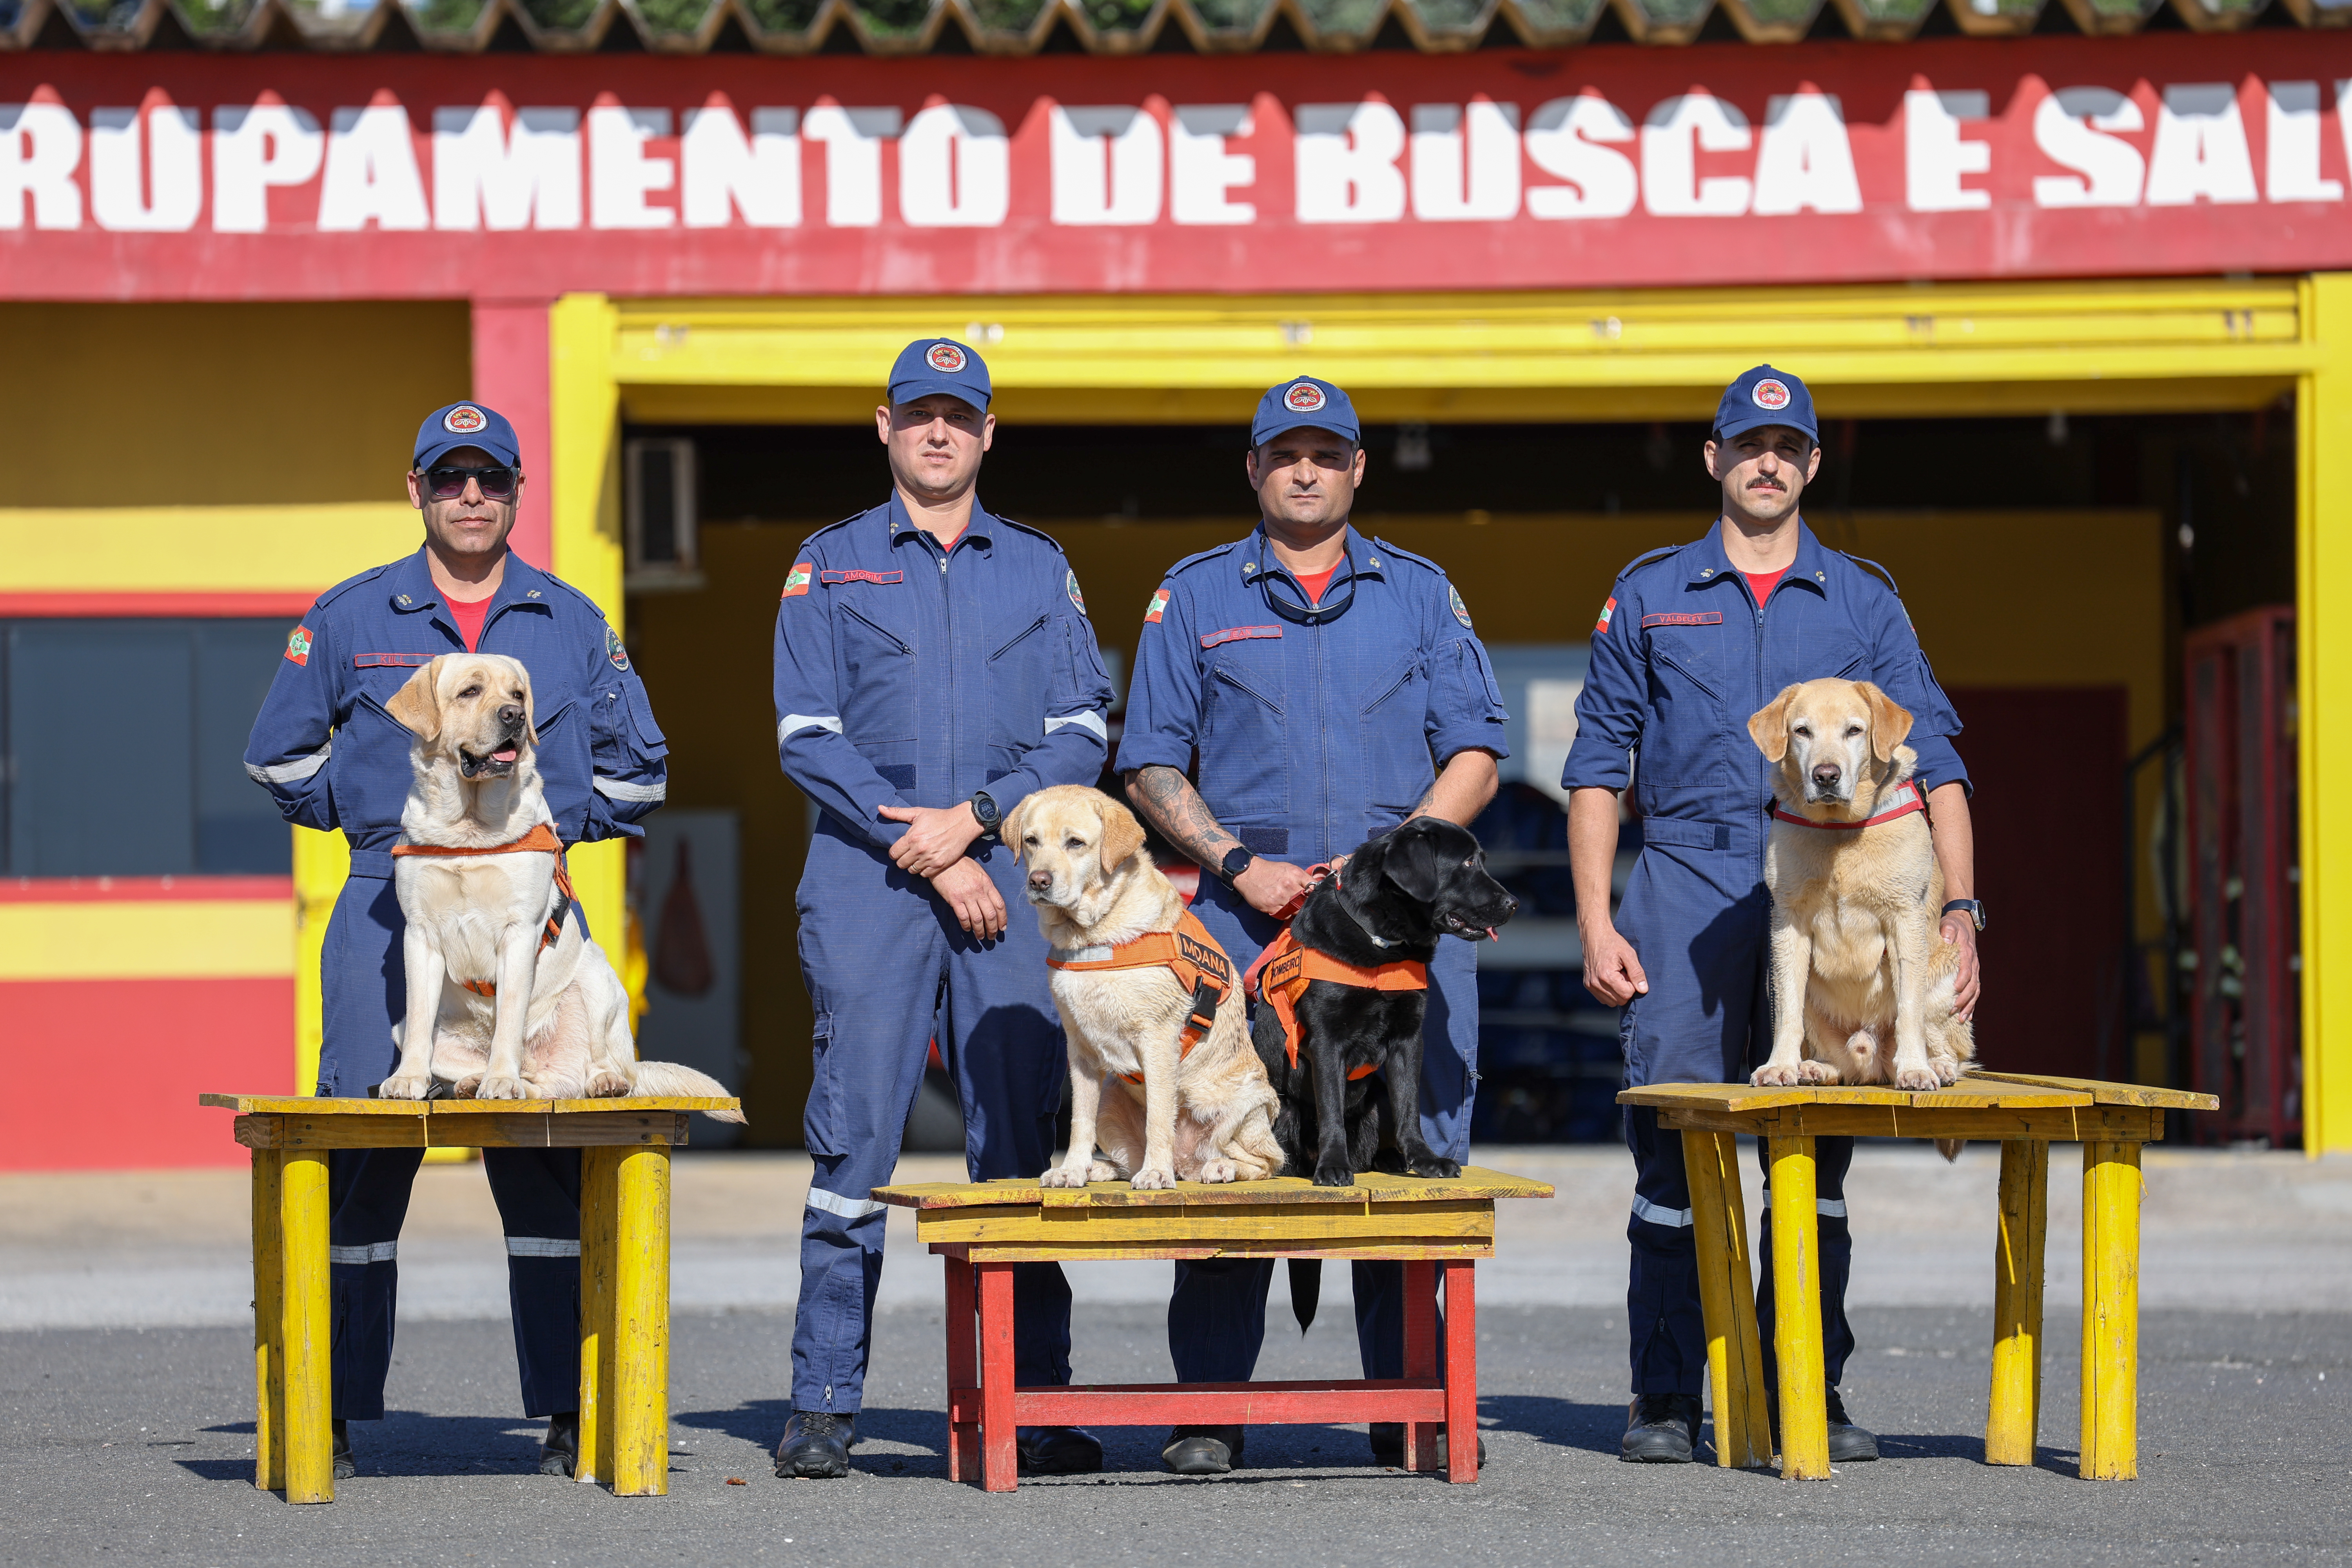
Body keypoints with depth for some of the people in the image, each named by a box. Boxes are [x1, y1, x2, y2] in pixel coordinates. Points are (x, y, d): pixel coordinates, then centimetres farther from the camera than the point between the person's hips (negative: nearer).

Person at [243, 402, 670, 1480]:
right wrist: (373, 819, 9)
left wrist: (553, 825, 8)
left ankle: (570, 1413, 2)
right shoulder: (350, 619, 9)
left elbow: (635, 770, 20)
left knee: (549, 1163, -2)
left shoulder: (573, 623, 12)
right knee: (361, 1159, -5)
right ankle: (332, 1418, 0)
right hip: (388, 908, -1)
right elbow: (281, 756, 17)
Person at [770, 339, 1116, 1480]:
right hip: (867, 879, -1)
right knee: (855, 1140, -6)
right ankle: (825, 1405, -3)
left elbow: (1083, 734, 7)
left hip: (1010, 877, 2)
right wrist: (927, 855, -8)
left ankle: (1035, 1406, 0)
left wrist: (972, 816, -8)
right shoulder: (829, 566, 9)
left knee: (1021, 1138, -2)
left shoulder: (1038, 570, 15)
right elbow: (808, 737, 0)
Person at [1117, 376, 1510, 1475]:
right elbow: (1152, 768, 8)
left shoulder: (1421, 594, 14)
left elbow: (1474, 758, 8)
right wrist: (1239, 864, -7)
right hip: (1245, 915, -1)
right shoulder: (1195, 598, 12)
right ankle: (1210, 1413, -1)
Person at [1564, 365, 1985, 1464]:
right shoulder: (1649, 595, 11)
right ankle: (1665, 1402, 2)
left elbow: (1931, 762, 7)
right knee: (1675, 1154, -4)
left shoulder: (1863, 604, 12)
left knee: (1816, 1158, 2)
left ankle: (1807, 1394, 9)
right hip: (1687, 889, -1)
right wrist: (1595, 920, 0)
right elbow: (1597, 765, 10)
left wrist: (1958, 910, -5)